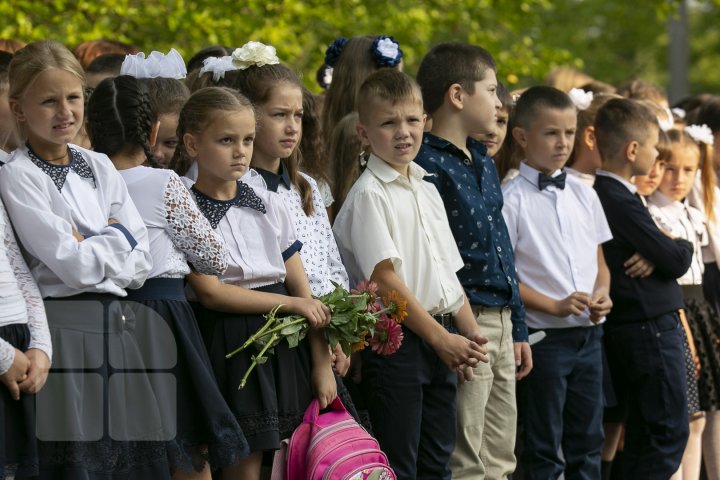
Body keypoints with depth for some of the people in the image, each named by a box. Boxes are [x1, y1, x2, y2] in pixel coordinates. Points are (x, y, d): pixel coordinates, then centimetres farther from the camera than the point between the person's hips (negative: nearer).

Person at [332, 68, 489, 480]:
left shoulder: (427, 191, 15)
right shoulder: (369, 195, -10)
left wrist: (469, 331, 5)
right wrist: (440, 338, -16)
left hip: (442, 341, 8)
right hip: (397, 341, -8)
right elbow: (384, 279, -16)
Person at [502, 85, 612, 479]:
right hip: (543, 336, -6)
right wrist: (555, 306, -17)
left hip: (588, 333, 6)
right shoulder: (511, 199, -8)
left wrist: (601, 296, -4)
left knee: (587, 441, 12)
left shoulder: (583, 195, 10)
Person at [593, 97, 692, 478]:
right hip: (651, 326, -10)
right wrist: (684, 248, 4)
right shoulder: (621, 201, -19)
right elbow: (676, 261, -15)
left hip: (627, 328, 10)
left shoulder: (602, 194, 11)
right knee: (670, 432, -6)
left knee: (643, 434, 13)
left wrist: (669, 250, -2)